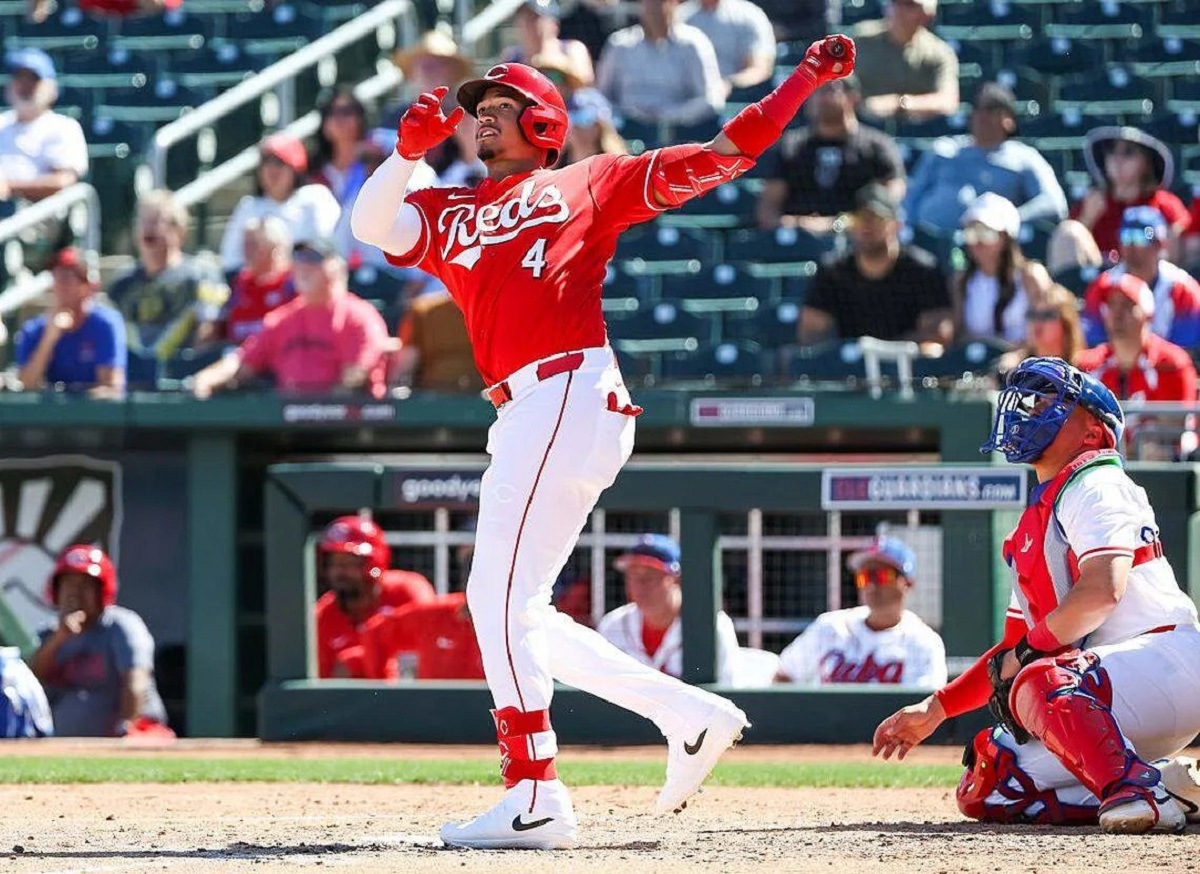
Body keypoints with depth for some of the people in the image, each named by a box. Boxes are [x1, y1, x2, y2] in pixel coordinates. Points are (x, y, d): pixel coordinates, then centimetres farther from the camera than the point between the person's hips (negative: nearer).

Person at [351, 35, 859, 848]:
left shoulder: (588, 184, 13)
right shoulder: (448, 214, 26)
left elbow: (725, 153, 12)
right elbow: (371, 224, 8)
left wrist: (806, 80, 6)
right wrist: (410, 149, -6)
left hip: (571, 392, -7)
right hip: (523, 414, 7)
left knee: (500, 595, -13)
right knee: (515, 613, 7)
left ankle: (535, 796, -14)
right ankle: (687, 713, 15)